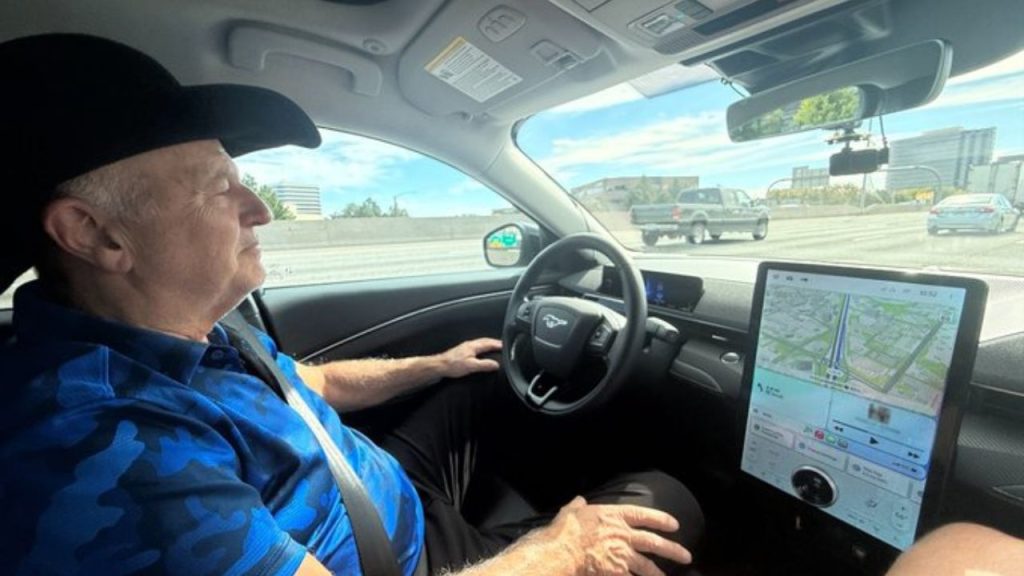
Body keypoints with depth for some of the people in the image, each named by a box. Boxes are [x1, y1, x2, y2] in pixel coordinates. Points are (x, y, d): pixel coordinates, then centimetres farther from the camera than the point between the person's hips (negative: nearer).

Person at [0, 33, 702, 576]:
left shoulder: (193, 337, -5)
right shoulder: (108, 455, -36)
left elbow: (316, 383, 9)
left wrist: (435, 364, 15)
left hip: (392, 494, 8)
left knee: (490, 379, 23)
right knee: (666, 500, -7)